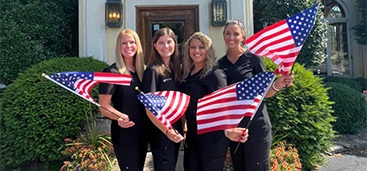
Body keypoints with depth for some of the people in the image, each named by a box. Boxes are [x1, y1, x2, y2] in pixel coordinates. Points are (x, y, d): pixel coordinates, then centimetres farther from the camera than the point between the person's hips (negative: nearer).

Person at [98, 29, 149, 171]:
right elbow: (103, 106, -14)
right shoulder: (112, 72, -13)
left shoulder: (141, 70, 6)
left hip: (142, 131, 7)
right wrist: (120, 117, -32)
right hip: (124, 133, -6)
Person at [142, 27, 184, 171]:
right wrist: (167, 131, -21)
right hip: (161, 133, -7)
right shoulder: (153, 70, -14)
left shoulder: (176, 68, 6)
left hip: (176, 130, 7)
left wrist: (181, 127, 5)